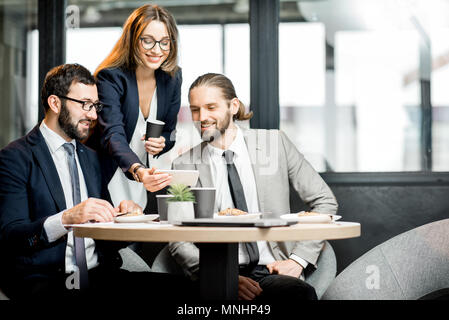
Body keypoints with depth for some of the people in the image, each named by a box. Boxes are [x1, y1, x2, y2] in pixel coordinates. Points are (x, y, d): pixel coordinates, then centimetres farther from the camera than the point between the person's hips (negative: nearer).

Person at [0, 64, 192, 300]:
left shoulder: (90, 157, 22)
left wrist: (123, 217, 0)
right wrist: (66, 219, -28)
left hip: (98, 274, 7)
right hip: (44, 278, -6)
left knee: (178, 287, -18)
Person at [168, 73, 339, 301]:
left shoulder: (275, 143, 7)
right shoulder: (184, 166, 8)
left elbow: (325, 201, 10)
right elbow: (177, 241, 3)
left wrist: (298, 259, -1)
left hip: (272, 271, 2)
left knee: (301, 292, -33)